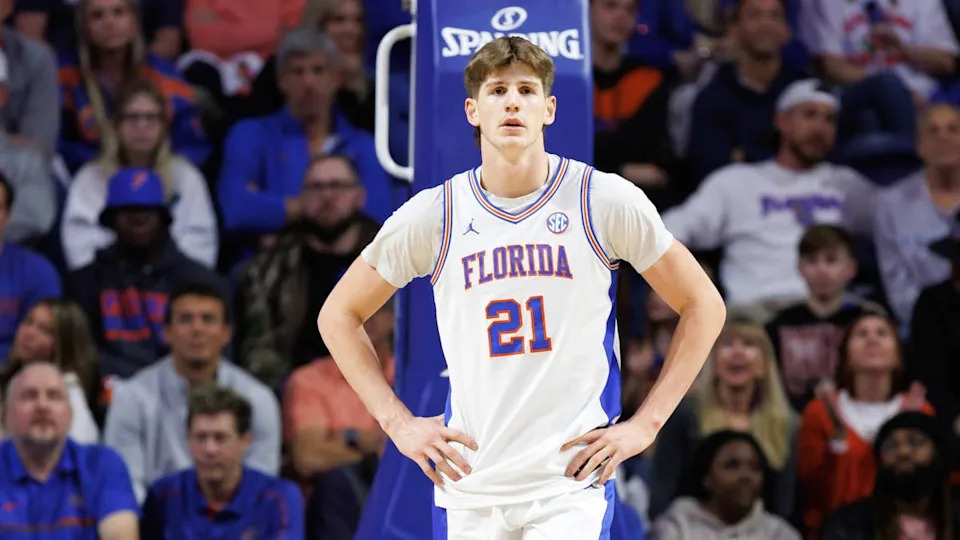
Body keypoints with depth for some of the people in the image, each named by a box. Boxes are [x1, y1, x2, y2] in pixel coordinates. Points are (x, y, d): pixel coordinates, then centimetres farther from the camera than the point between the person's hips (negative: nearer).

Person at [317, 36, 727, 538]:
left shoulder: (606, 200, -1)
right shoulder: (433, 214, 3)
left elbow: (703, 305, 7)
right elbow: (339, 314, 14)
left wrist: (645, 424, 0)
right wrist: (397, 422, 4)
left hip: (572, 482, -2)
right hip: (468, 489, 2)